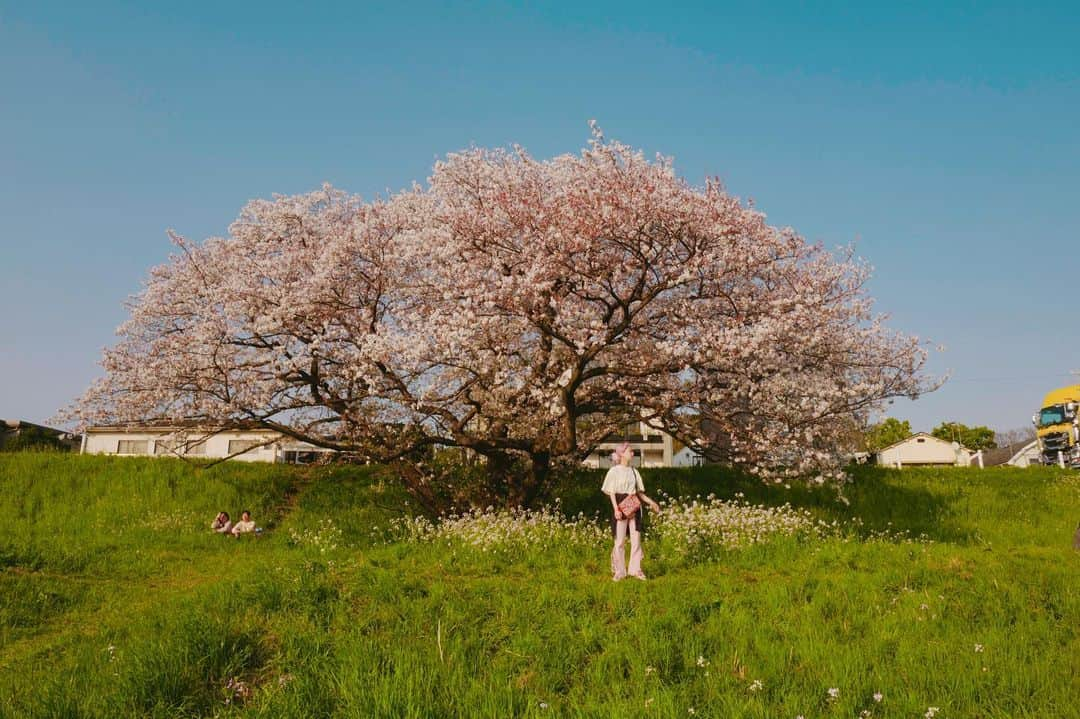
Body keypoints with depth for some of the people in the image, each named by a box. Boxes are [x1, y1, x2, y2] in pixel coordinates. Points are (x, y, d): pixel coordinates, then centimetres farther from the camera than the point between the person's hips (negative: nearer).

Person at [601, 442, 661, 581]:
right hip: (621, 508, -5)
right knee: (620, 541, -1)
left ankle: (635, 569, 12)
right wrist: (616, 509, -17)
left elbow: (639, 492, 15)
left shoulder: (634, 471, 11)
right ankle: (619, 571, 7)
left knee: (636, 539, 4)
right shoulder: (614, 471, -3)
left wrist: (651, 502, 6)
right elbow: (611, 492, -6)